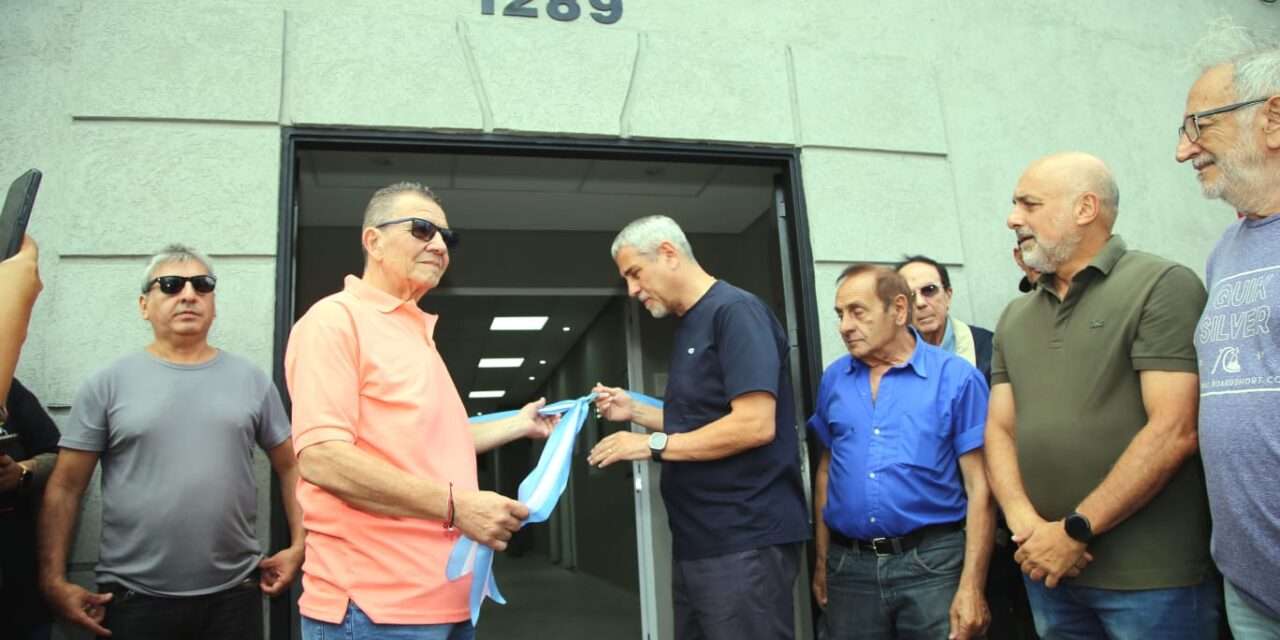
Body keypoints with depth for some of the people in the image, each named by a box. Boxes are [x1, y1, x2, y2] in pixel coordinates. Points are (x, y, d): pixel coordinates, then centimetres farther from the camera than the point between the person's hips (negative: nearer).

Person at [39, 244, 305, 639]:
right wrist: (54, 580, -6)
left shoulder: (251, 380, 4)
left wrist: (299, 545, 1)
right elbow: (65, 489, 0)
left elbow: (290, 467, 8)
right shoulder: (108, 384, 0)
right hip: (133, 597, -1)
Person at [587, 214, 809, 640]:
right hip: (697, 542, 9)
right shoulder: (689, 325, 17)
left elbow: (754, 424, -21)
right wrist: (634, 411, 12)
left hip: (744, 541, -9)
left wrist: (652, 444, -16)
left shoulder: (735, 311, -12)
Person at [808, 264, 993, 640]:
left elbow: (979, 486, -8)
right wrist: (823, 560, 10)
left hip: (933, 564, -3)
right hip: (850, 567, 4)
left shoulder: (956, 376, -6)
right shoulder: (833, 380, 5)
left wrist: (972, 586, -12)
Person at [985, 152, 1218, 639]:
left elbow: (1174, 432, -15)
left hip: (1150, 575, -5)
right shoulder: (1014, 317, 11)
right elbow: (1000, 429, 8)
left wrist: (1076, 529, -14)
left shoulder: (1163, 286, -7)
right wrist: (1024, 522, -10)